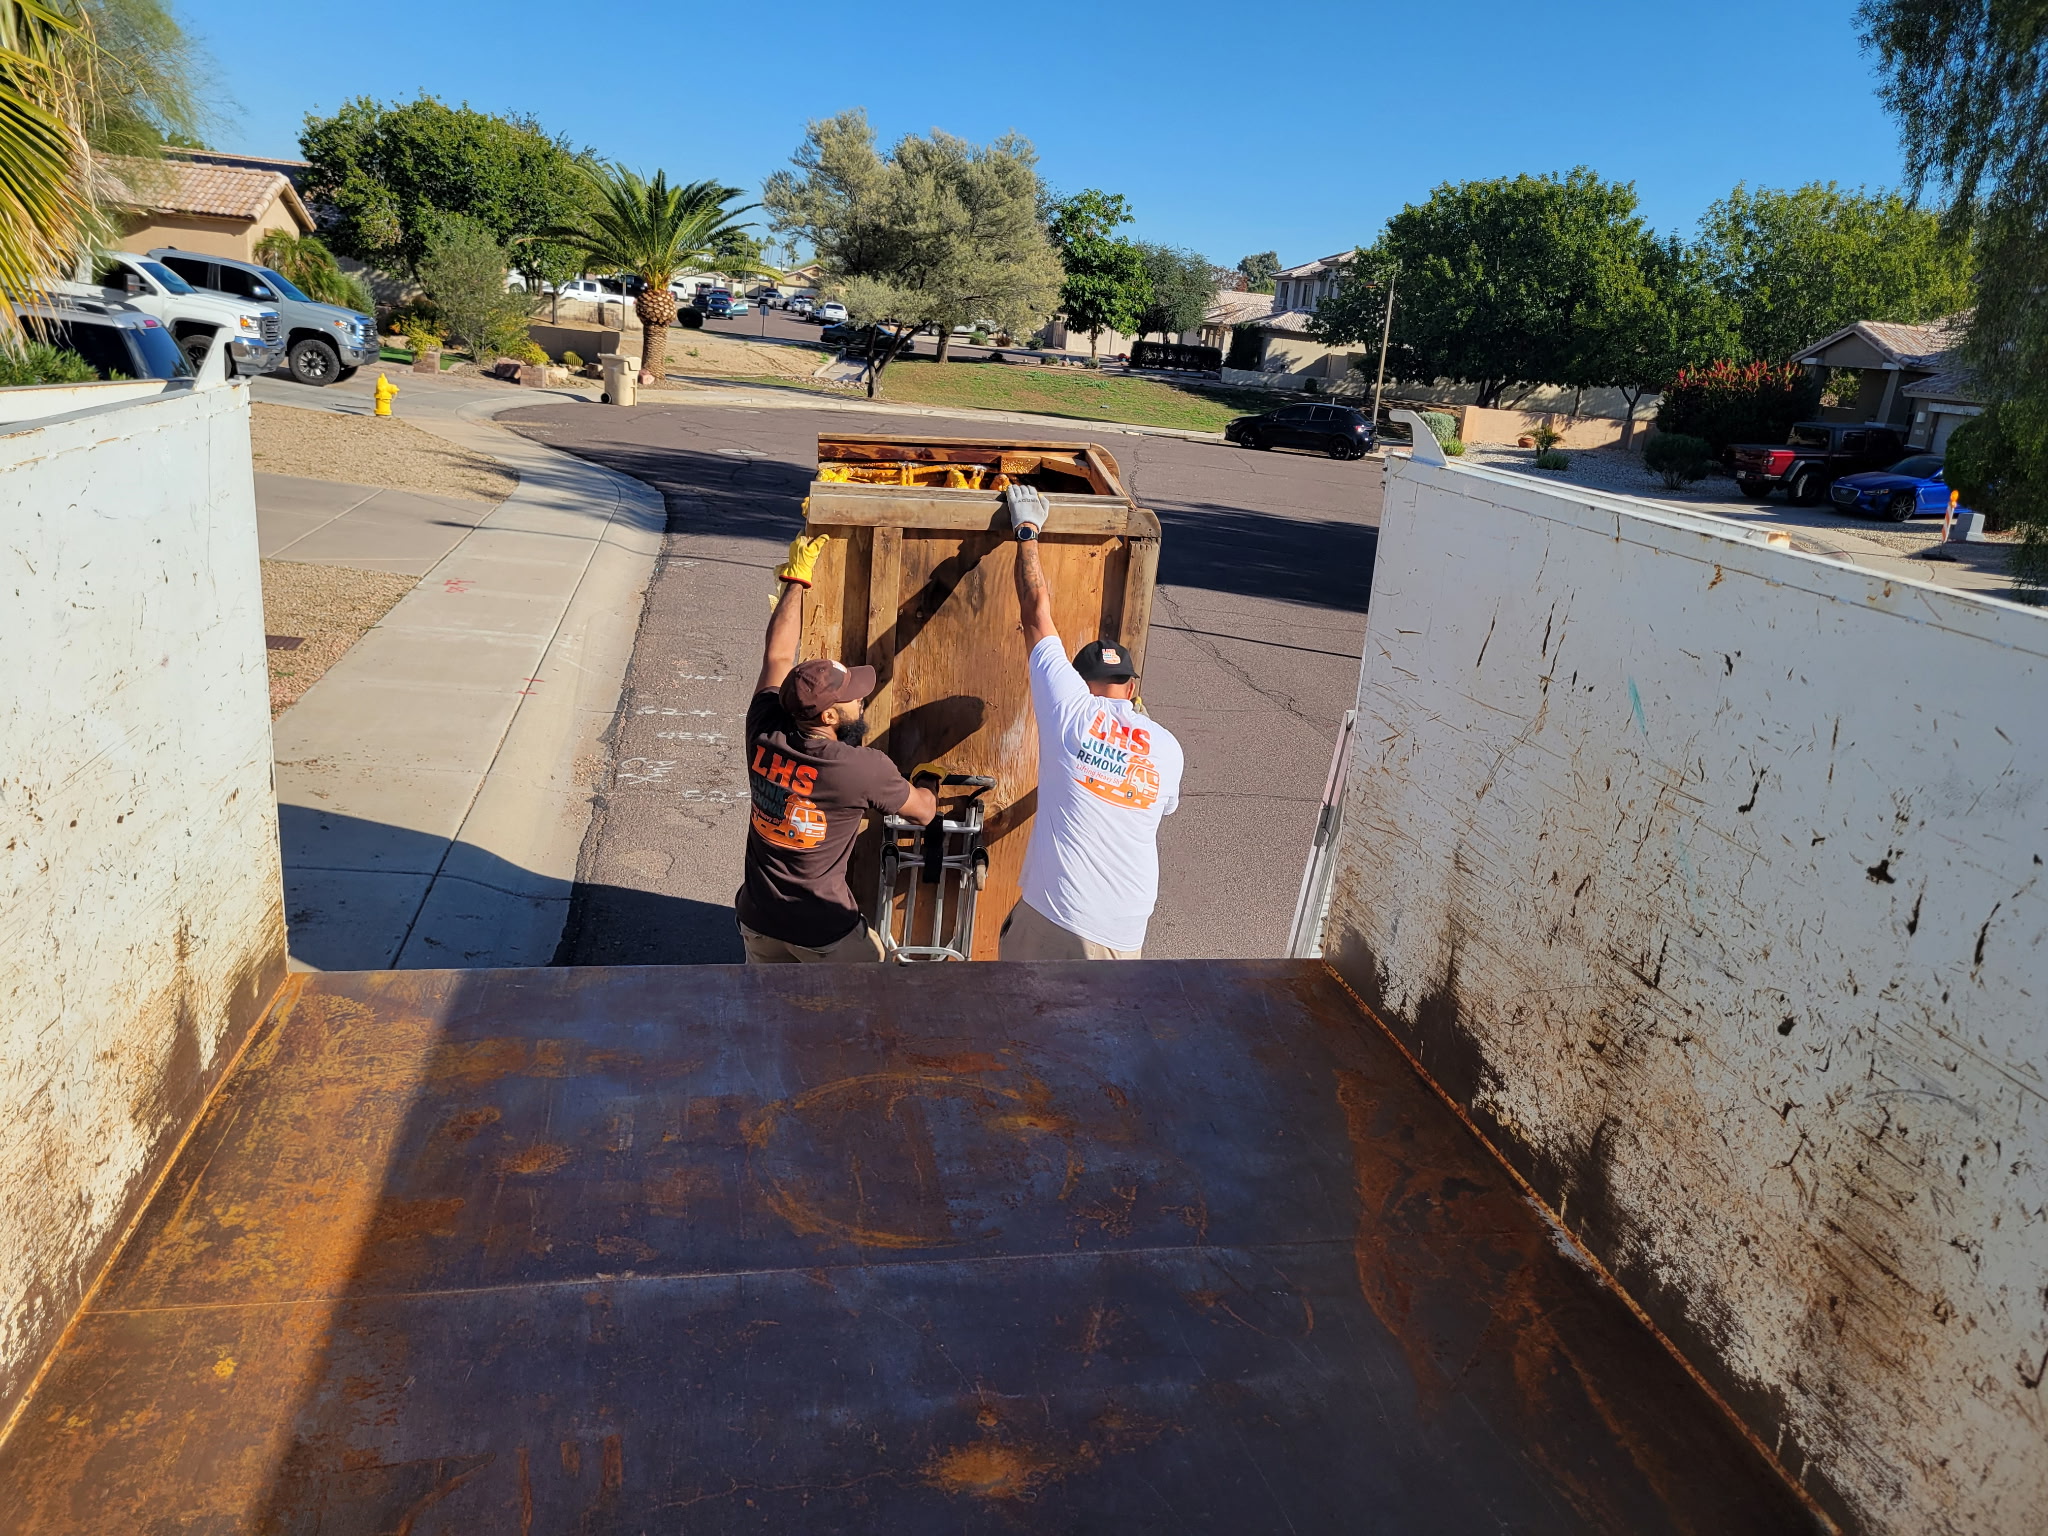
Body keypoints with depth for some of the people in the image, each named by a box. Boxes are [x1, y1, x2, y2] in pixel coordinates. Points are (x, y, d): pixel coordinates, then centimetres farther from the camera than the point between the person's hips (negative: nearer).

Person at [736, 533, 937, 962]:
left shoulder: (763, 736, -13)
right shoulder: (864, 769, -25)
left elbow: (776, 657, 3)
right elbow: (922, 811, -6)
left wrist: (795, 579, 11)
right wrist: (930, 794, 18)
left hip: (758, 917, 5)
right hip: (823, 930, -4)